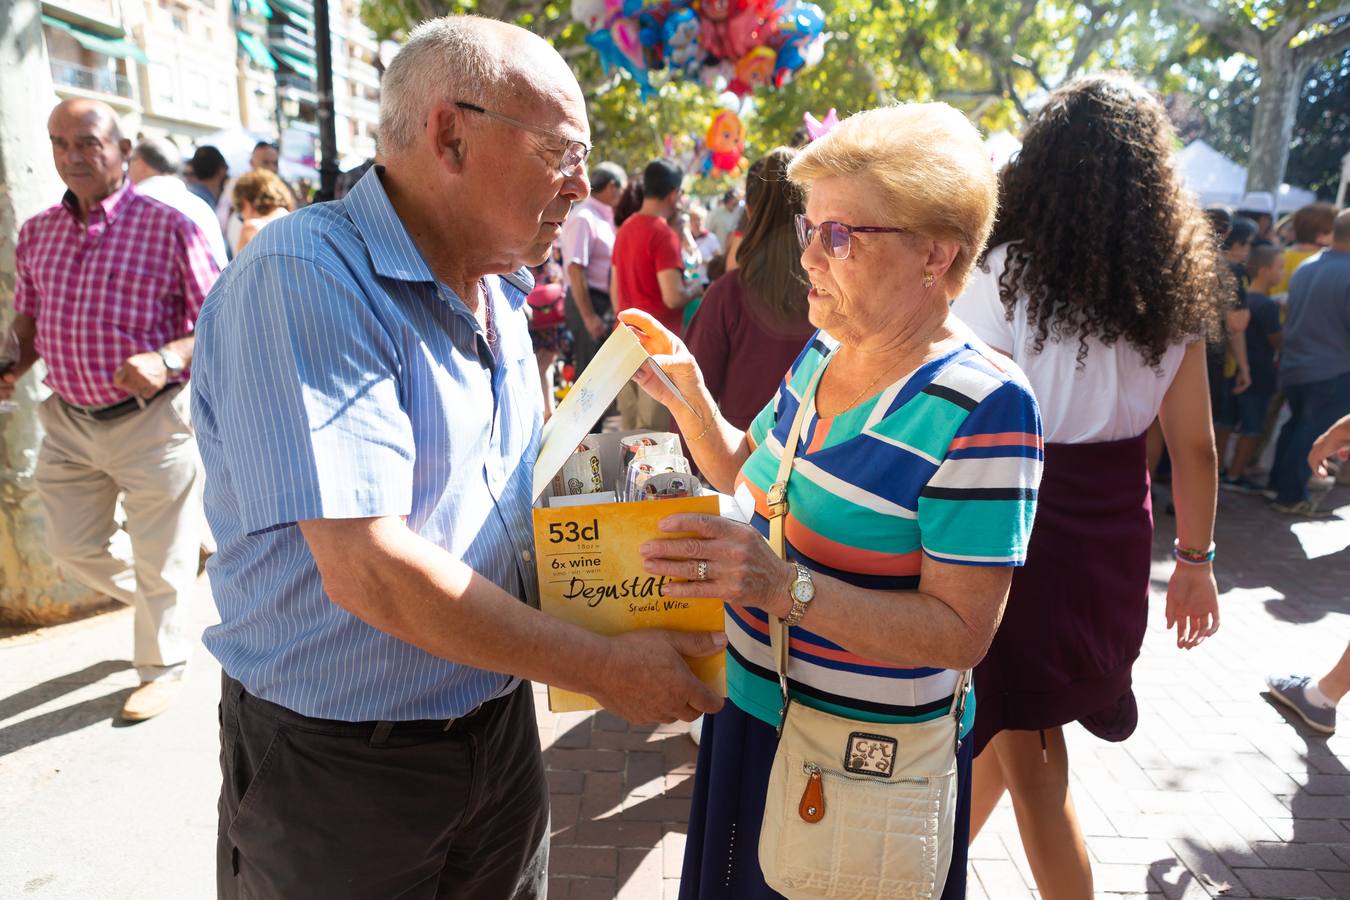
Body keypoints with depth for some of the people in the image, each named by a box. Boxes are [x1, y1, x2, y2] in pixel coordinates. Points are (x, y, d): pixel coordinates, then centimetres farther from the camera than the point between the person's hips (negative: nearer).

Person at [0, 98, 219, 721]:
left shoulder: (167, 227, -10)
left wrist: (166, 358, -28)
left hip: (153, 419, -6)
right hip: (69, 420, 6)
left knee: (160, 558, 6)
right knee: (72, 546, 16)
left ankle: (163, 666, 28)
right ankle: (155, 600, 44)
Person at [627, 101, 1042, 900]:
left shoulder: (981, 409, -23)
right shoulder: (822, 354, -1)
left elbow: (961, 632, -25)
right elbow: (748, 477, 12)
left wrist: (785, 586, -37)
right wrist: (687, 393, -4)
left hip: (863, 772, -6)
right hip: (752, 713, 7)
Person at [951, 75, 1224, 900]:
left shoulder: (1007, 270, -14)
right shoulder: (1173, 284, 1)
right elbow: (1194, 444, 4)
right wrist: (1197, 559, 15)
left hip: (1024, 522, -6)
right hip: (1119, 530, 6)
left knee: (1028, 753, 11)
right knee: (1013, 717, 25)